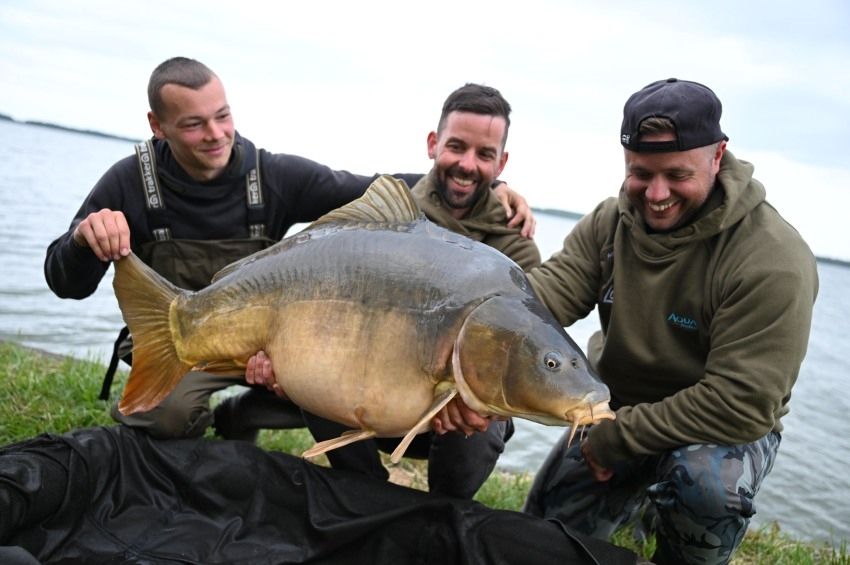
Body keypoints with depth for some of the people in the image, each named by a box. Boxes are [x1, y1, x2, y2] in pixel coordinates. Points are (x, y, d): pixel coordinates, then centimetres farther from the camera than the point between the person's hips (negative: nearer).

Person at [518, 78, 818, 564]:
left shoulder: (774, 262, -27)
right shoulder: (608, 223, -9)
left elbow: (740, 405, -29)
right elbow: (546, 292, -24)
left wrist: (619, 438, -24)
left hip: (728, 428, -4)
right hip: (615, 406, 5)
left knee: (704, 478, -38)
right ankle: (643, 495, 34)